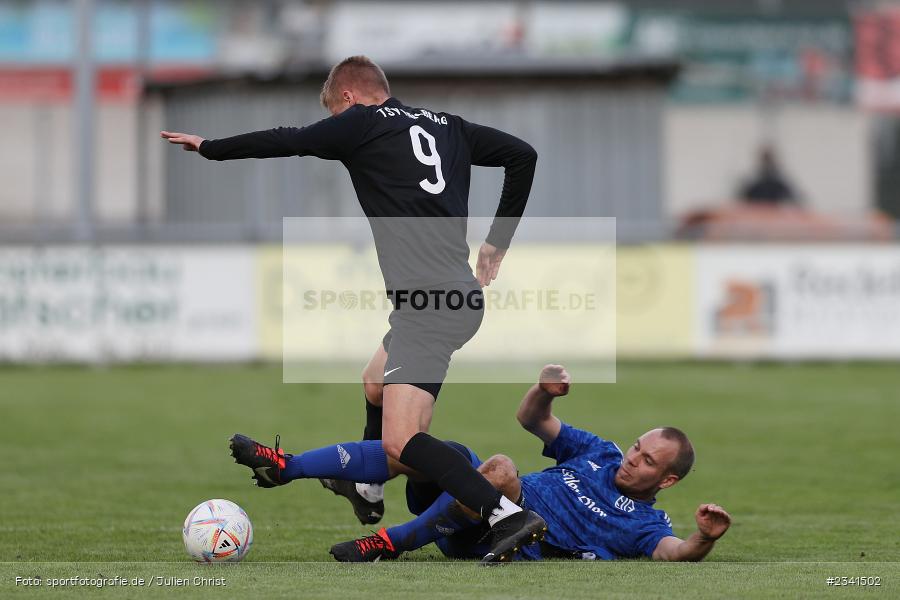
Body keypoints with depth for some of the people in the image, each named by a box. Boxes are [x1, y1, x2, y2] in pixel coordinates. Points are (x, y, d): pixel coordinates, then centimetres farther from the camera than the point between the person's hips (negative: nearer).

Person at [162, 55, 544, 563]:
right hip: (462, 296, 9)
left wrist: (208, 148, 19)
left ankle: (509, 516, -29)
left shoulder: (361, 123, 0)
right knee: (376, 386, 32)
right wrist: (497, 244, 25)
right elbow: (522, 154, 20)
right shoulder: (447, 127, 18)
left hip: (428, 305, -9)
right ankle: (367, 491, 55)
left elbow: (283, 142, 4)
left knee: (399, 442, -16)